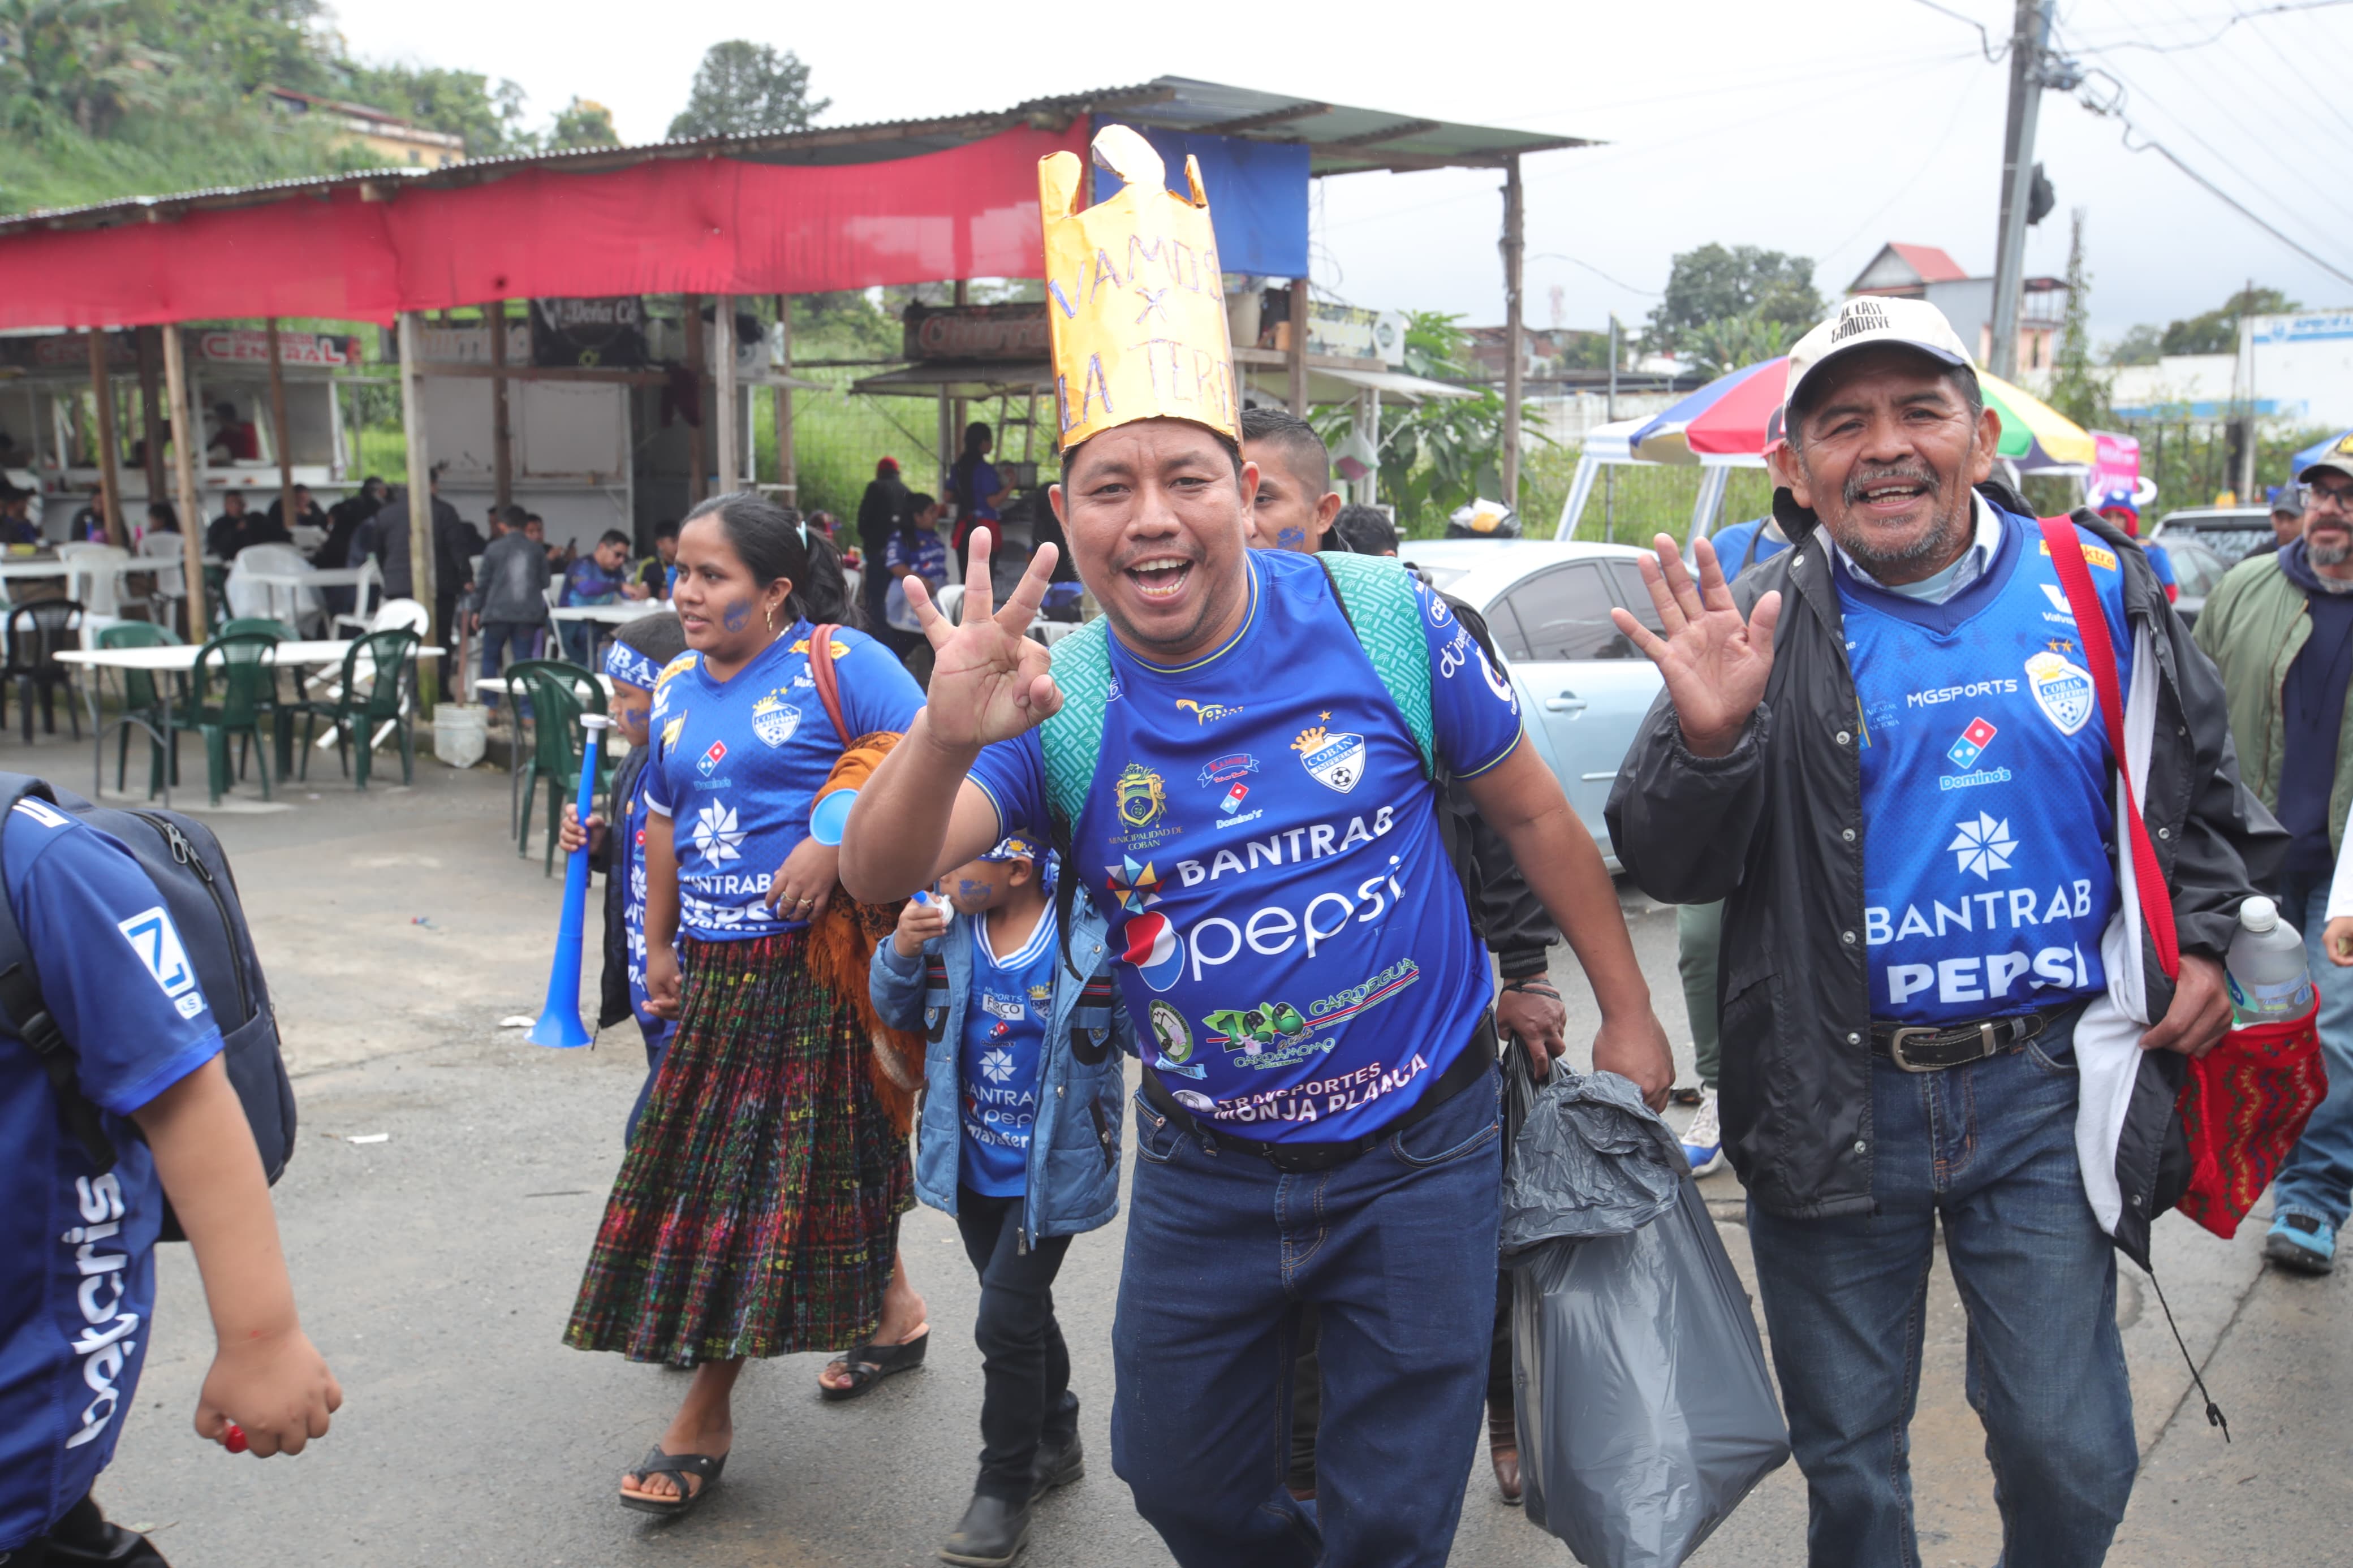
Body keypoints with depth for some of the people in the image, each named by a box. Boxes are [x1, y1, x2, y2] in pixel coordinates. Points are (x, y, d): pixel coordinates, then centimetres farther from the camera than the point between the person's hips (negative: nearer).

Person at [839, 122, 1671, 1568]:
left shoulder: (1385, 622, -14)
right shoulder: (1055, 699, -11)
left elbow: (1532, 814, -1)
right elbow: (882, 878, -24)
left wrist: (1629, 1015, 3)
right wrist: (948, 741, -45)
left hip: (1417, 1152, -2)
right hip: (1205, 1168, 2)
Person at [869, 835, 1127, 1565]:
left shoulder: (1091, 937, -20)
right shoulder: (944, 926, -9)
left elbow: (1139, 1031, -11)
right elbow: (899, 1012, 3)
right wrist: (901, 954, -17)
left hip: (1051, 1170, -5)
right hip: (972, 1167, 5)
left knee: (1007, 1322, -4)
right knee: (1023, 1310, 22)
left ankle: (1006, 1490, 16)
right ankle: (1055, 1441, 45)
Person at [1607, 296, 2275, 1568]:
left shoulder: (2099, 588, 1)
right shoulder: (1762, 620, -5)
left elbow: (2201, 789, 17)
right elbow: (1669, 870, -8)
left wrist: (2200, 938, 3)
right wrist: (1708, 739, -26)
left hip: (2047, 1087, 1)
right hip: (1836, 1099, -1)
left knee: (2073, 1456, 8)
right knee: (1848, 1456, 15)